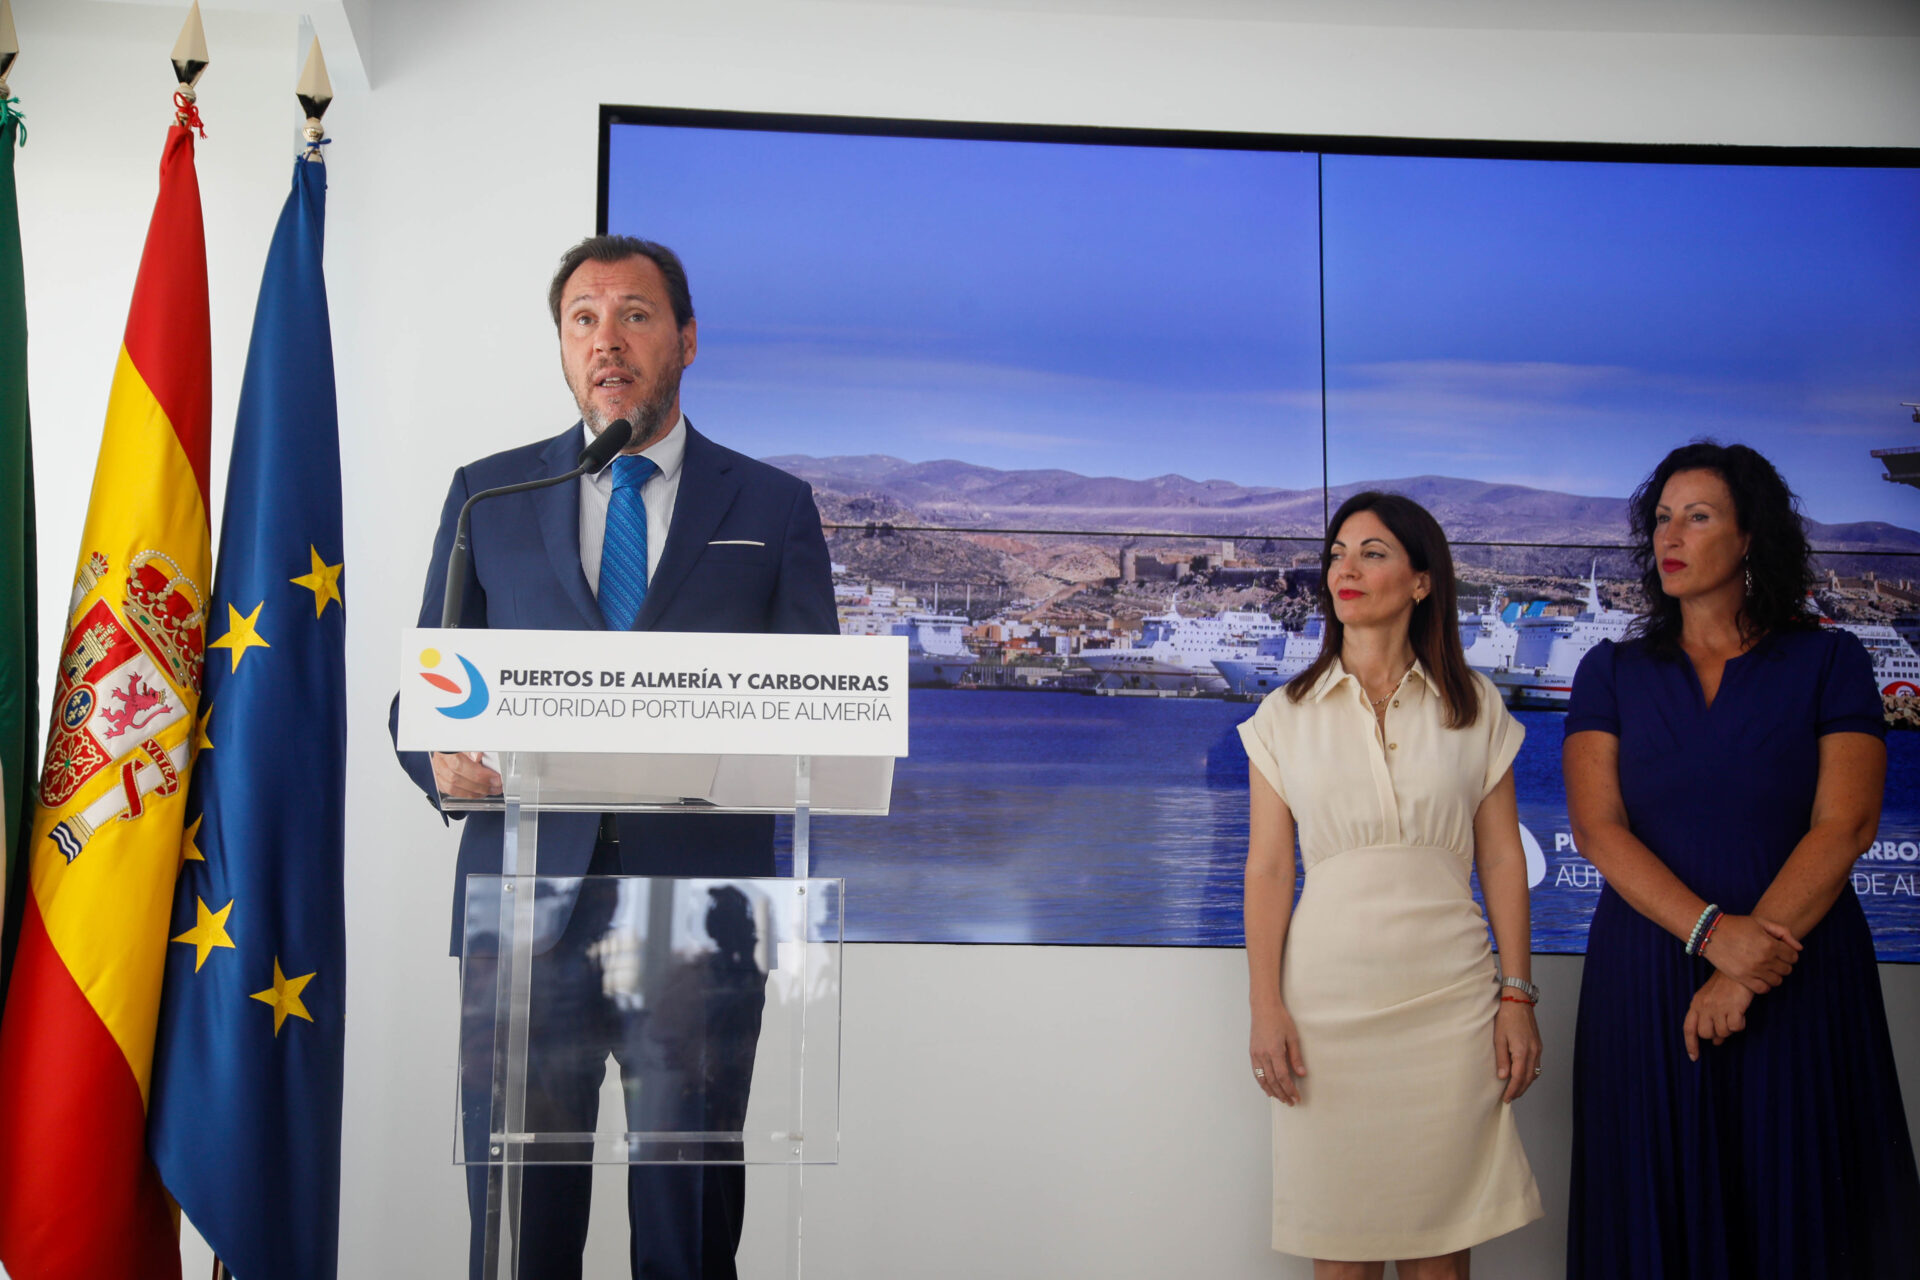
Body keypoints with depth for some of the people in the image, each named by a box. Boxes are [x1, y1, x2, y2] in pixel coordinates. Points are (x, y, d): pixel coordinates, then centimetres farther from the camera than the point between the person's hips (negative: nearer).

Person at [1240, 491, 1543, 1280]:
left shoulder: (1474, 707, 6)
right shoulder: (1286, 714, 5)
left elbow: (1501, 859, 6)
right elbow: (1268, 868, 2)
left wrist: (1518, 994, 2)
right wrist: (1266, 1008, -3)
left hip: (1451, 999, 0)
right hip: (1329, 999, 0)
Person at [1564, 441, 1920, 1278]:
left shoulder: (1829, 661, 3)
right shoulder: (1612, 671, 6)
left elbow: (1845, 825, -8)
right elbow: (1597, 828, -4)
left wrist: (1745, 973, -17)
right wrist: (1711, 933, -19)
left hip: (1803, 980, -1)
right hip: (1646, 978, 1)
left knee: (1796, 1206, 5)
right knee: (1663, 1211, 7)